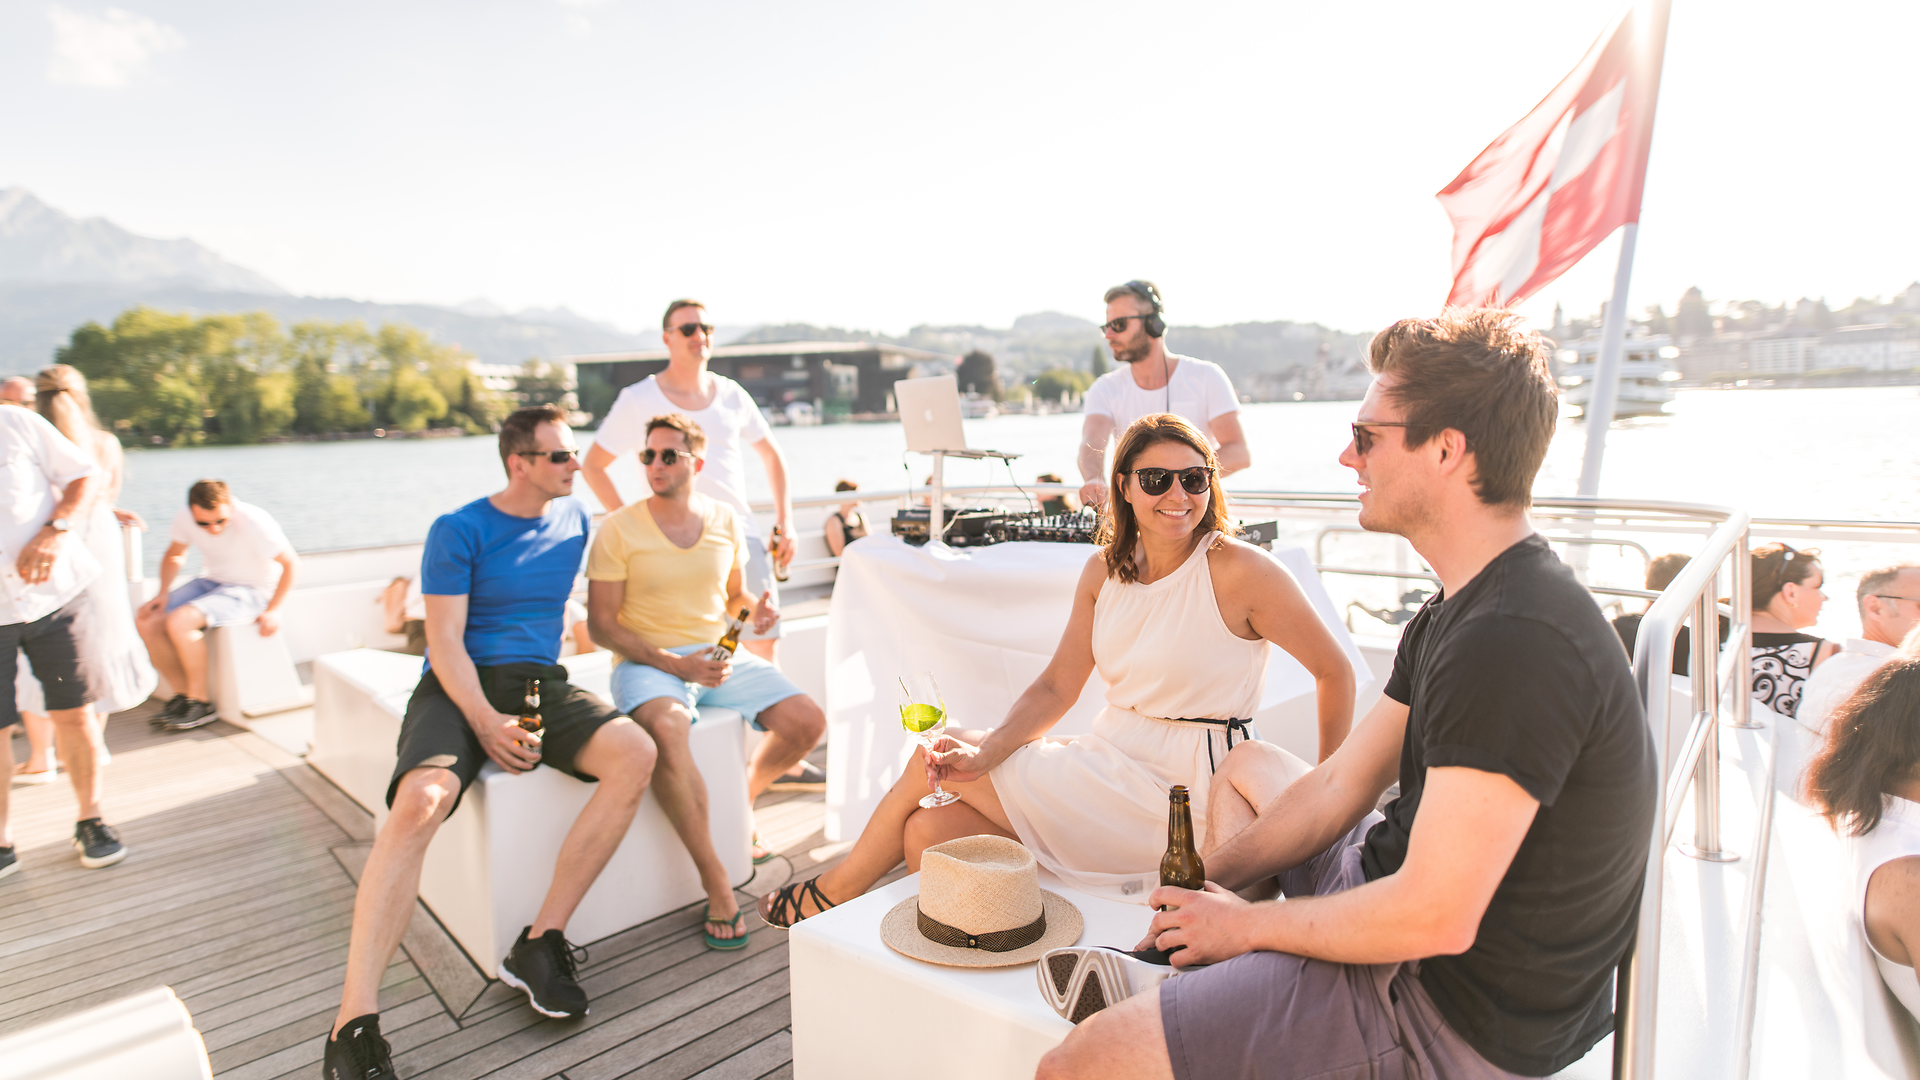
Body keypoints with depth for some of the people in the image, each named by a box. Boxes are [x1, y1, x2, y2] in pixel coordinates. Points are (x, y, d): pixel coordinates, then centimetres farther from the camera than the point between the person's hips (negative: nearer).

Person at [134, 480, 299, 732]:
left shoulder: (254, 522, -24)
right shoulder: (185, 519, -6)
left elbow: (291, 563, -17)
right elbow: (174, 555, 15)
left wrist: (272, 610, -17)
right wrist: (163, 592, 1)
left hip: (250, 591, -7)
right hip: (209, 582, 7)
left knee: (178, 623, -27)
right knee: (146, 623, -10)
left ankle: (201, 702, -11)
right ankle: (184, 694, 4)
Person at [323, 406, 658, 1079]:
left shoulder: (574, 519, 12)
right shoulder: (459, 531, -3)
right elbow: (444, 641, -9)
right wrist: (485, 721, -24)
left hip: (539, 681, 4)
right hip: (460, 686, -4)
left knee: (635, 755, -25)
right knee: (420, 801, -34)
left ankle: (539, 945, -19)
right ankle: (355, 1022, -28)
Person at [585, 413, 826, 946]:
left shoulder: (726, 521, 6)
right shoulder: (619, 529, -6)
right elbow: (601, 623, -7)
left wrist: (757, 607, -6)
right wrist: (676, 663, -19)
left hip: (719, 653, 5)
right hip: (647, 661, -4)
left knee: (807, 722, -12)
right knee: (668, 731, -37)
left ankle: (742, 798, 20)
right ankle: (717, 884, -23)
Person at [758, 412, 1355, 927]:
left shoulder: (1240, 571, -14)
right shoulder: (1104, 569, 4)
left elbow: (1335, 672, -6)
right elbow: (1056, 687, 2)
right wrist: (985, 752, -13)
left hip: (1180, 794, -6)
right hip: (1109, 769, 6)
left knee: (936, 761, -8)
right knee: (929, 833, -7)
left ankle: (837, 888, 20)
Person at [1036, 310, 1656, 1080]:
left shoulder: (1514, 643, -28)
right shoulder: (1459, 611, 6)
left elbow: (1436, 919, -29)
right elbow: (1341, 785, 7)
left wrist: (1249, 923, -14)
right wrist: (1209, 879, 0)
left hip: (1457, 1017, -10)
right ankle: (1184, 977, 22)